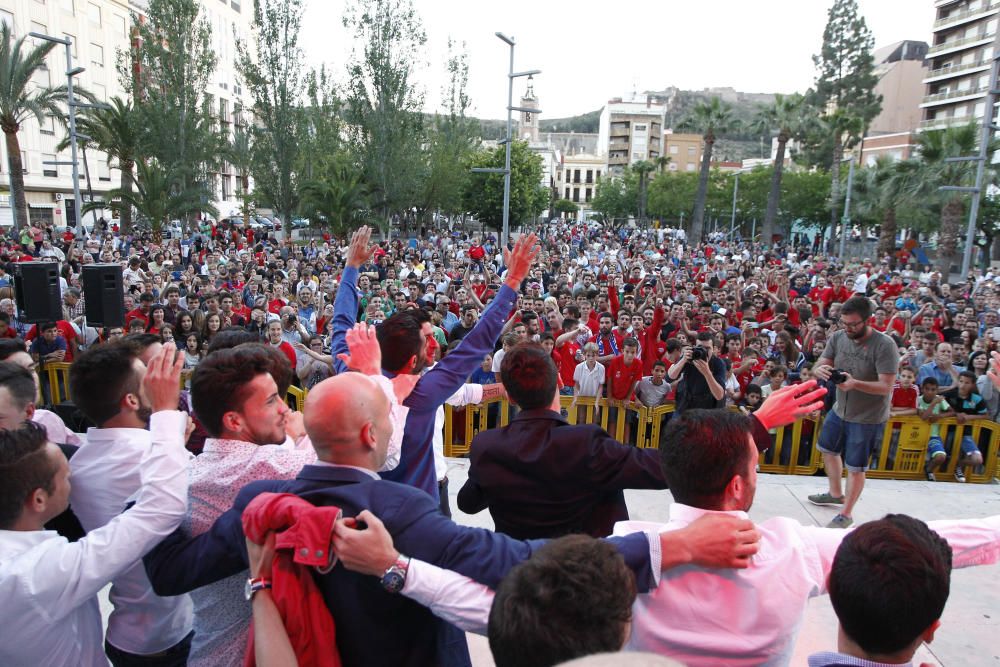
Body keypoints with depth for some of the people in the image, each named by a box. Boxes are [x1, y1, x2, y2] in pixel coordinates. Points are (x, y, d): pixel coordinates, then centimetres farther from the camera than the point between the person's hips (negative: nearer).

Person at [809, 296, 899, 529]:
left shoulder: (884, 345, -23)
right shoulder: (838, 338, -6)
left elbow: (886, 387, -26)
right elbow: (819, 367, -4)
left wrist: (855, 383, -41)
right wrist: (820, 370, -29)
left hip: (868, 418, -7)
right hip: (839, 410, 7)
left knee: (855, 467, 4)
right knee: (828, 449, 23)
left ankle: (846, 514, 22)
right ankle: (835, 494, 47)